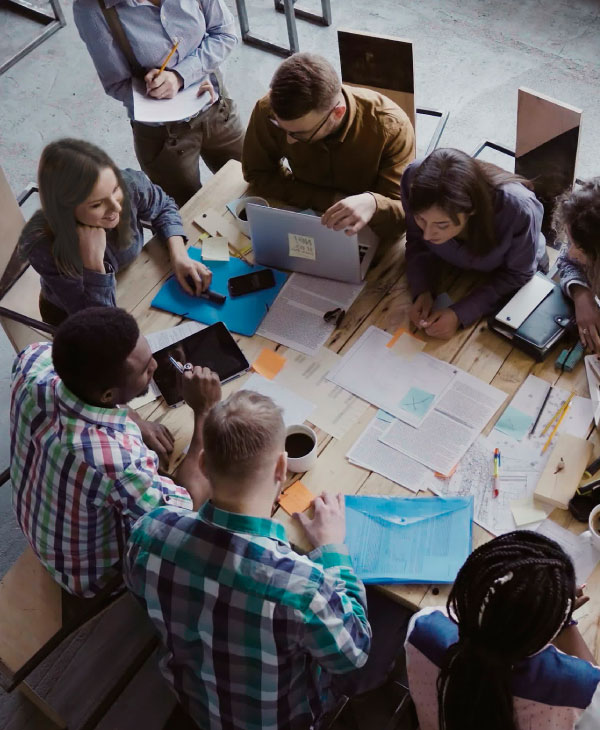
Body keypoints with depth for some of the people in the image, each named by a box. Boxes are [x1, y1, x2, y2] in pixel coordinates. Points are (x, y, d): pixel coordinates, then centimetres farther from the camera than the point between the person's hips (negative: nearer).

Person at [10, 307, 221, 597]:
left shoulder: (35, 359, -29)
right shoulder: (116, 461, -49)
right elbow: (193, 512, -31)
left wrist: (134, 425, -7)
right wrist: (205, 412, -30)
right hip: (92, 576, -6)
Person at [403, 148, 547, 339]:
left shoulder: (519, 210, -44)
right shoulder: (414, 180, -36)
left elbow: (517, 275, -25)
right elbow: (417, 243, -16)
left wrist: (461, 313, -36)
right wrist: (422, 291, -33)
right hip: (454, 267, 3)